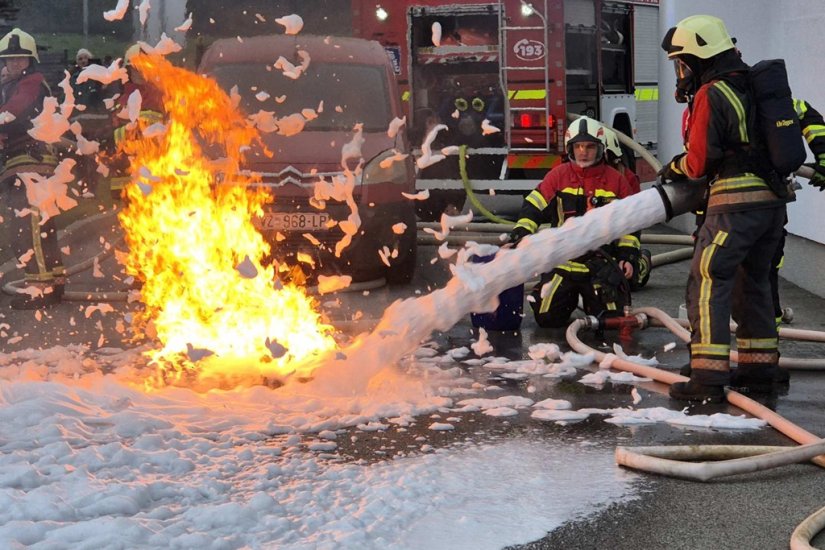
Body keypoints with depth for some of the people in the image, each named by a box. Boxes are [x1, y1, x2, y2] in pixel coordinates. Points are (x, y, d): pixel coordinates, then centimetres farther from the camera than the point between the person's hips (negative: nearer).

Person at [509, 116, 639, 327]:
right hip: (563, 261, 0)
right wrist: (519, 235, -15)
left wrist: (628, 256, 1)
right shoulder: (558, 176, 2)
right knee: (547, 318, -7)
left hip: (603, 266, 0)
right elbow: (533, 208, -1)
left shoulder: (616, 180, 4)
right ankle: (569, 300, 27)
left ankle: (591, 303, 26)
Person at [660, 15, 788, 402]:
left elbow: (699, 163, -9)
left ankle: (708, 378, -8)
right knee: (753, 283, 20)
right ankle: (759, 369, 25)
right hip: (773, 201, 9)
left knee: (707, 284, -4)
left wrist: (675, 167, 10)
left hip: (736, 203, -9)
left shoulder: (710, 95, -10)